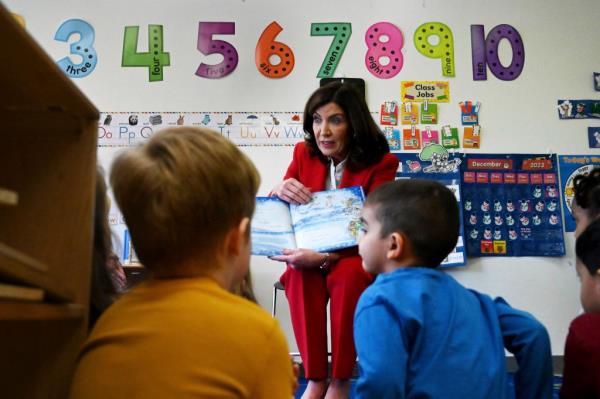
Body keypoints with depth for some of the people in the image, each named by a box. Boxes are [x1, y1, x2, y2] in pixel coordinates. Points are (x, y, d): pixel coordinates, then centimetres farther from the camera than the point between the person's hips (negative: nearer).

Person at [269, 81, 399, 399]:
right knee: (299, 274, -30)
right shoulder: (304, 153, -1)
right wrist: (278, 191, -22)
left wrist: (323, 257, -35)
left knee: (348, 275, -35)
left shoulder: (380, 162, -13)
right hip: (310, 256, 3)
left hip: (357, 256, -2)